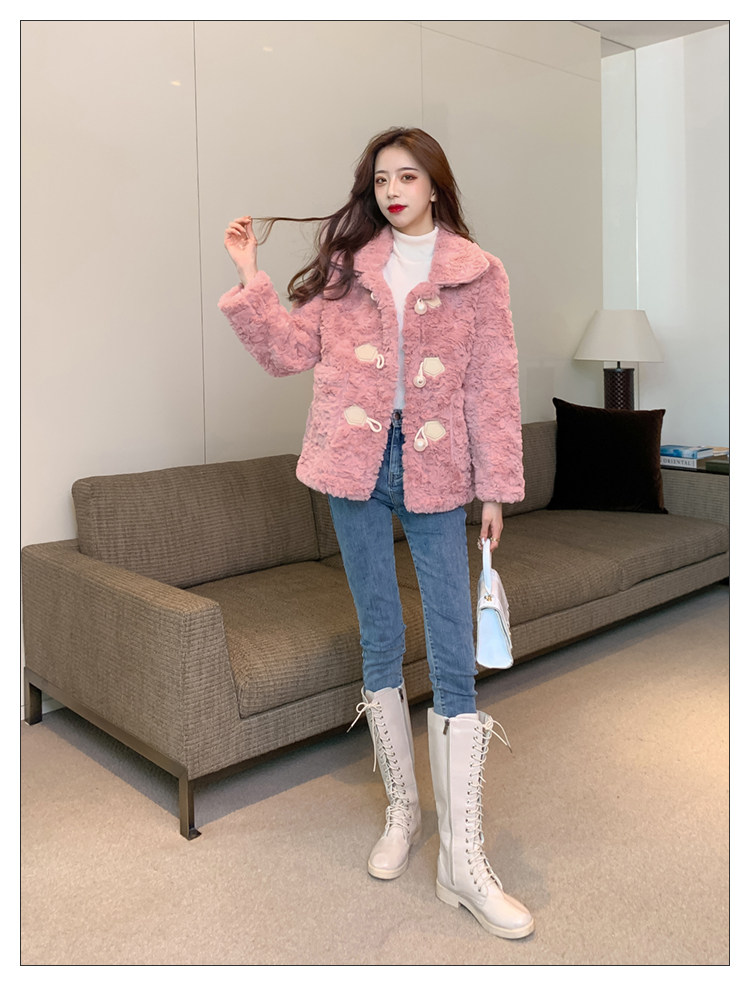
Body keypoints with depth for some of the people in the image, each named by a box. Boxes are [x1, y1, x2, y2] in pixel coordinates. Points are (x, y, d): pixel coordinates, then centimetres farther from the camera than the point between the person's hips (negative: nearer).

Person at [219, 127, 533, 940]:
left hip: (435, 473, -2)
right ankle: (401, 809, 28)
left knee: (453, 652, -4)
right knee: (379, 639, 10)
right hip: (357, 464, 2)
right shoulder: (347, 264, 9)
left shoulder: (477, 272, 4)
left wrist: (496, 487, -2)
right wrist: (248, 278, -7)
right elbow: (291, 350, 4)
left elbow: (492, 385, 1)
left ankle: (463, 860, 5)